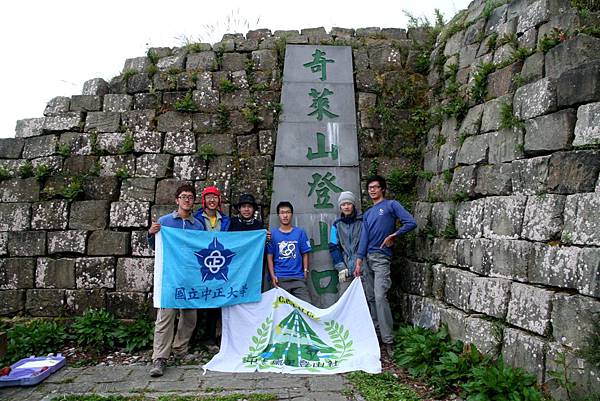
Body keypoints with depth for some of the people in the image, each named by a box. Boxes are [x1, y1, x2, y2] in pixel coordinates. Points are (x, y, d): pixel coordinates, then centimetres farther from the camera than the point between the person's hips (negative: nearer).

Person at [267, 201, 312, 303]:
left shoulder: (300, 232, 6)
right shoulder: (273, 234, 4)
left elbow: (305, 254, 7)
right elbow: (269, 257, 3)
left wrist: (305, 272, -1)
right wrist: (273, 276, -5)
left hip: (298, 278, 0)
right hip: (279, 279, 0)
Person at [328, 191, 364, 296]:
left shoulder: (362, 222, 6)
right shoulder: (337, 225, 11)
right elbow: (333, 247, 8)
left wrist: (362, 263, -4)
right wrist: (341, 267, -2)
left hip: (362, 267, -1)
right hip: (345, 268, 1)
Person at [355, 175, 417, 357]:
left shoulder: (391, 205, 0)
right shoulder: (367, 213, 18)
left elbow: (411, 222, -9)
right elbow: (364, 238, 9)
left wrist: (393, 235, -6)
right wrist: (358, 262, 0)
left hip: (381, 258, -7)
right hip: (368, 257, 7)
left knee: (380, 297, -16)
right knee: (370, 298, 10)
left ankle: (388, 341, -12)